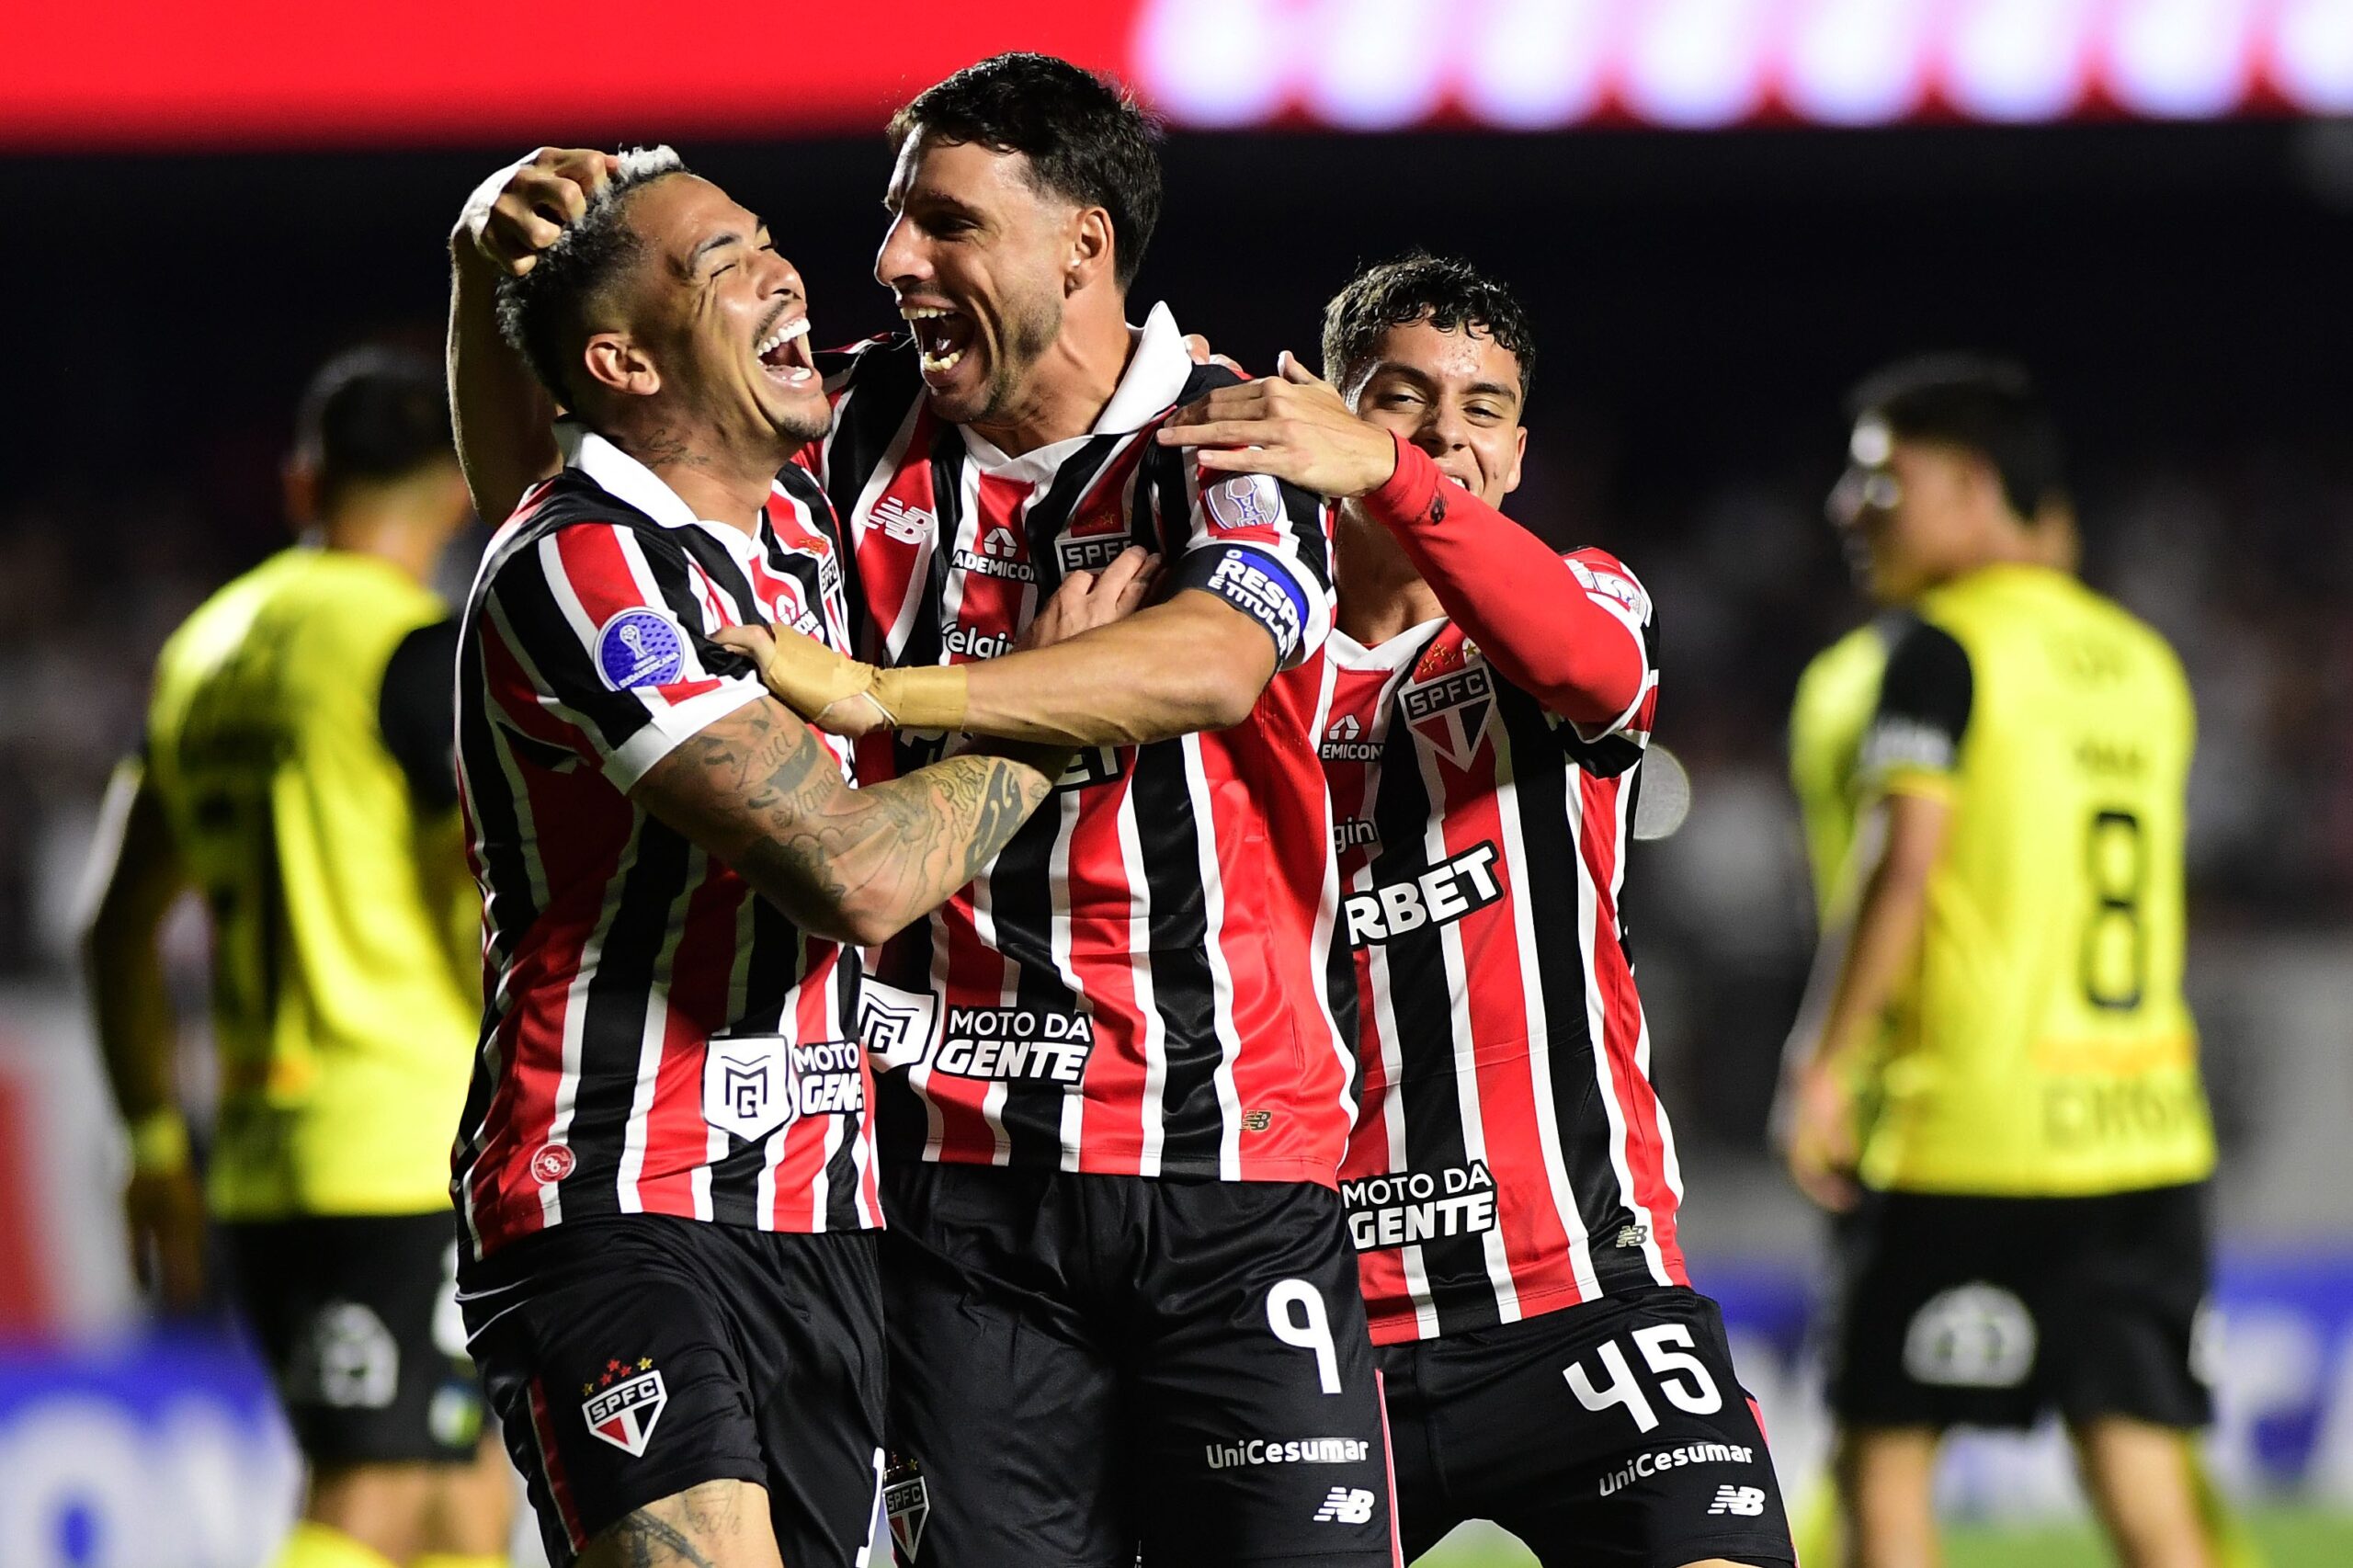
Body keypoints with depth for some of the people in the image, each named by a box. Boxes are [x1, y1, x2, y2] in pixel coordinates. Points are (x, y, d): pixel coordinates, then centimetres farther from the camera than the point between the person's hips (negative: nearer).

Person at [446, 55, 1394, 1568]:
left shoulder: (1229, 438, -5)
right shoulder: (873, 427, 7)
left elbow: (1210, 664, -27)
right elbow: (533, 470, 17)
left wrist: (872, 691, -35)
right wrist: (491, 265, -3)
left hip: (1235, 1173, -3)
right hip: (959, 1173, 3)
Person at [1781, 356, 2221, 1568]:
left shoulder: (1937, 650, -6)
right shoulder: (2143, 663, 14)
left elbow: (1904, 857, -17)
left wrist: (1822, 1060, -12)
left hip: (1971, 1140, -6)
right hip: (2147, 1129, 6)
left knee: (1882, 1460, 3)